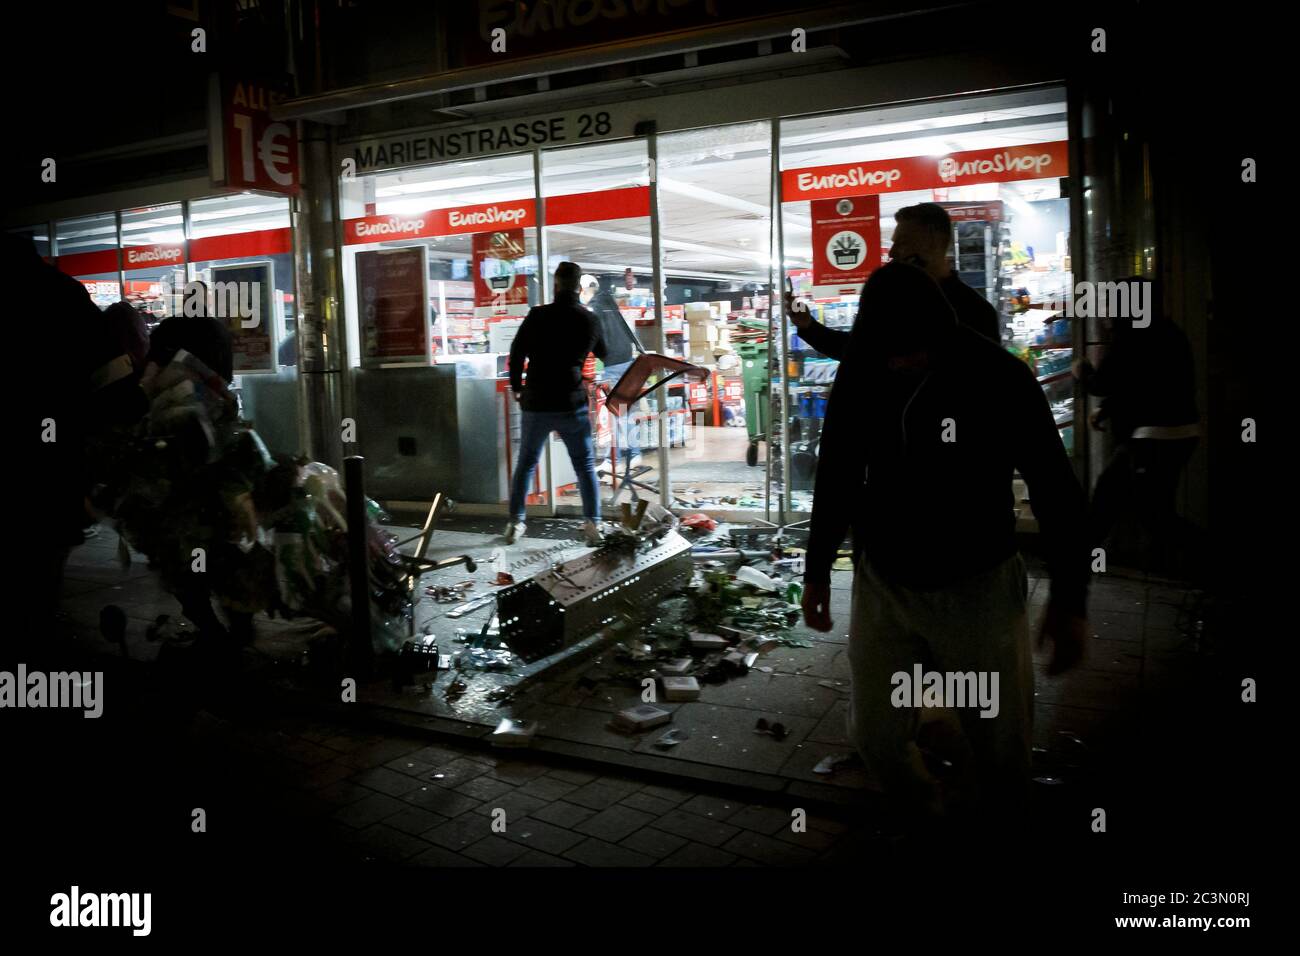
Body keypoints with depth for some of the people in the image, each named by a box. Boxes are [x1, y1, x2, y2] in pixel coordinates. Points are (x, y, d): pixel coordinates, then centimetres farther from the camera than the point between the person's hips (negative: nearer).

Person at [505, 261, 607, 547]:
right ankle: (593, 524, 3)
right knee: (585, 465, 10)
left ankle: (515, 523, 15)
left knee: (526, 463, 14)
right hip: (573, 404, 0)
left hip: (536, 403, 0)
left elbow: (517, 353, -3)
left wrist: (516, 386, 11)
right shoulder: (590, 320, 2)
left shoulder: (538, 315, -6)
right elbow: (604, 355, 19)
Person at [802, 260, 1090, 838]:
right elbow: (836, 480, 9)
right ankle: (932, 811, 34)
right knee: (876, 732, 5)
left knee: (1002, 752, 2)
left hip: (979, 588, -2)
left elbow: (1056, 490, -8)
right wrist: (816, 571, 13)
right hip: (883, 583, 3)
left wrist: (1070, 600, -8)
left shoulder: (999, 377, -15)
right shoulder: (858, 380, -6)